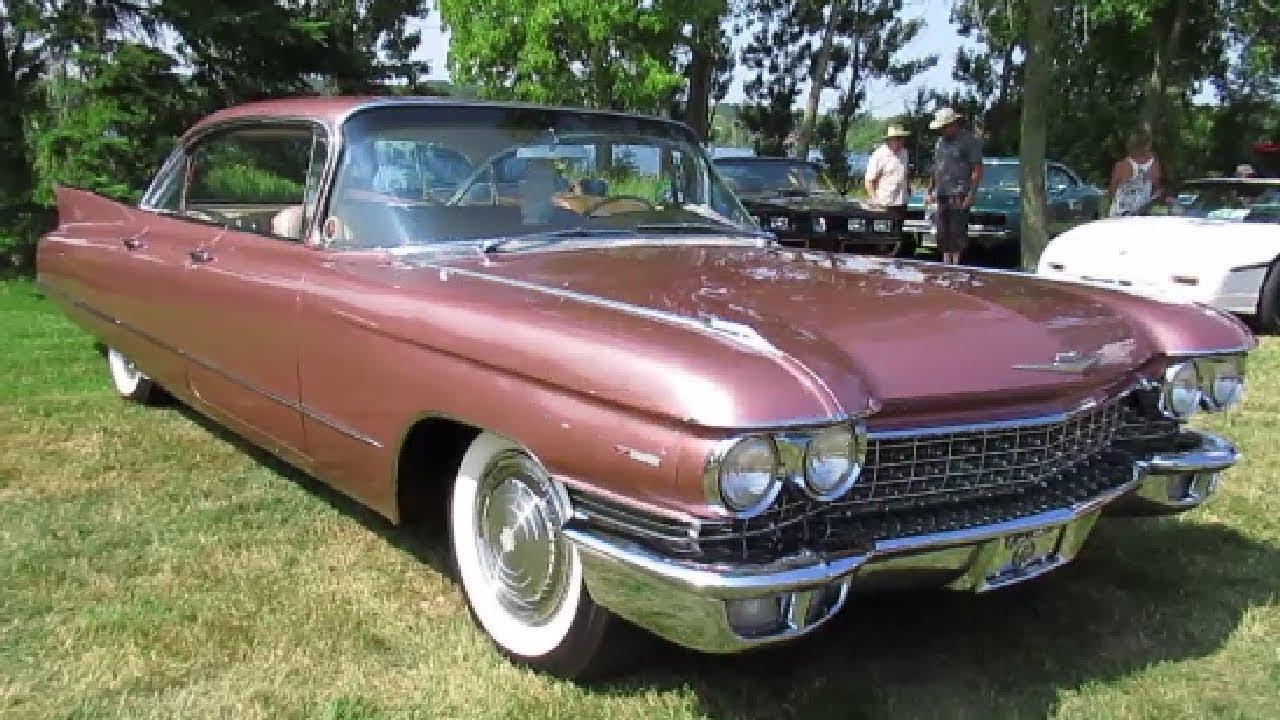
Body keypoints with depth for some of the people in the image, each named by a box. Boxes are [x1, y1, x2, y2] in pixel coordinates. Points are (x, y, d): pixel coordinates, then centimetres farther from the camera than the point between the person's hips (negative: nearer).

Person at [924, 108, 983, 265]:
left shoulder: (969, 140, -2)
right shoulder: (940, 141, 19)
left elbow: (977, 169, -6)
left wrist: (971, 194, -14)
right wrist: (930, 191, 17)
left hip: (959, 195, -7)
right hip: (941, 195, 7)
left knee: (957, 231, -9)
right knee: (943, 233, 6)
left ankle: (956, 263, -6)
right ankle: (946, 264, 12)